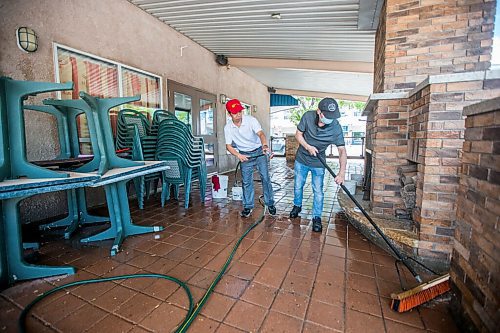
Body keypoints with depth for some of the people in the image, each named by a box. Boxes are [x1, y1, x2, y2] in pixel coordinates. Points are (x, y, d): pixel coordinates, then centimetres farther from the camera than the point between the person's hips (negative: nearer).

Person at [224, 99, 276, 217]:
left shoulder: (250, 120, -18)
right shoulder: (228, 127, -10)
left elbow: (260, 133, -32)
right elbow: (228, 145, -7)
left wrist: (265, 145, -53)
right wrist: (238, 155, -26)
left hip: (259, 151, -2)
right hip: (244, 155, 2)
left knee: (265, 177, -2)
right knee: (246, 182, 4)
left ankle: (270, 204, 14)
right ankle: (248, 206, 19)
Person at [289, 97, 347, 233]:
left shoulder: (336, 127, -23)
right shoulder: (308, 116, -21)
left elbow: (342, 150, -21)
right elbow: (298, 134, -8)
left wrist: (342, 172, -32)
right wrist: (308, 147, -25)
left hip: (318, 163, -1)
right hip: (301, 159, 1)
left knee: (318, 191, 2)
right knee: (298, 186, 14)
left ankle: (317, 217, 20)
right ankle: (297, 206, 41)